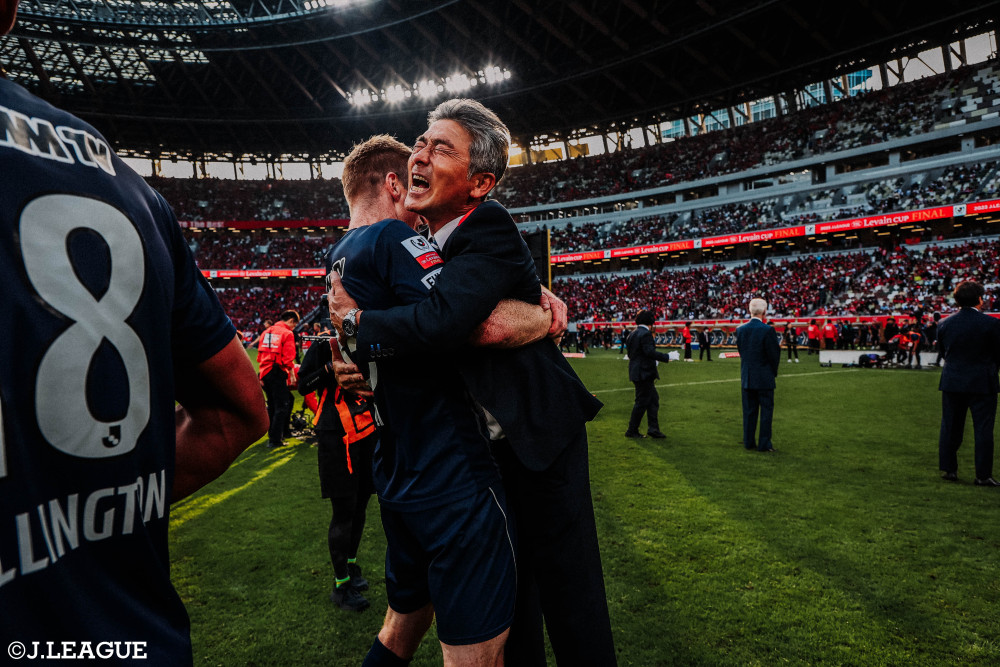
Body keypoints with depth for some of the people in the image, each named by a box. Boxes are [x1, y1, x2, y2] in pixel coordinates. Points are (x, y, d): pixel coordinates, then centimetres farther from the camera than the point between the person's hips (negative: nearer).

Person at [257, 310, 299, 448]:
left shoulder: (266, 332, 15)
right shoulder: (287, 333, -7)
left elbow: (260, 355, 16)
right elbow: (288, 358, -14)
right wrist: (292, 375, -6)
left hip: (264, 373, 7)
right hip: (278, 373, -7)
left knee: (272, 405, 19)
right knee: (281, 407, 1)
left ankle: (272, 434, 28)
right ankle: (275, 440, 0)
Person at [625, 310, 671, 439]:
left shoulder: (633, 334, 13)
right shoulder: (646, 334, -15)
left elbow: (630, 354, 18)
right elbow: (650, 352, -24)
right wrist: (667, 357, -18)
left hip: (636, 372, 10)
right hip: (644, 373, -10)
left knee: (653, 399, 13)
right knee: (642, 402, -1)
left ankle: (653, 429, 13)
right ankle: (632, 431, 6)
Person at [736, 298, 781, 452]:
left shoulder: (740, 329, -1)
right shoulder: (767, 330, -16)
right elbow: (774, 353, -10)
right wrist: (774, 371, 8)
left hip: (746, 377, 5)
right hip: (764, 378, -5)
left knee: (749, 410, 12)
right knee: (766, 409, 6)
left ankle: (748, 441, 18)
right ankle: (764, 444, 9)